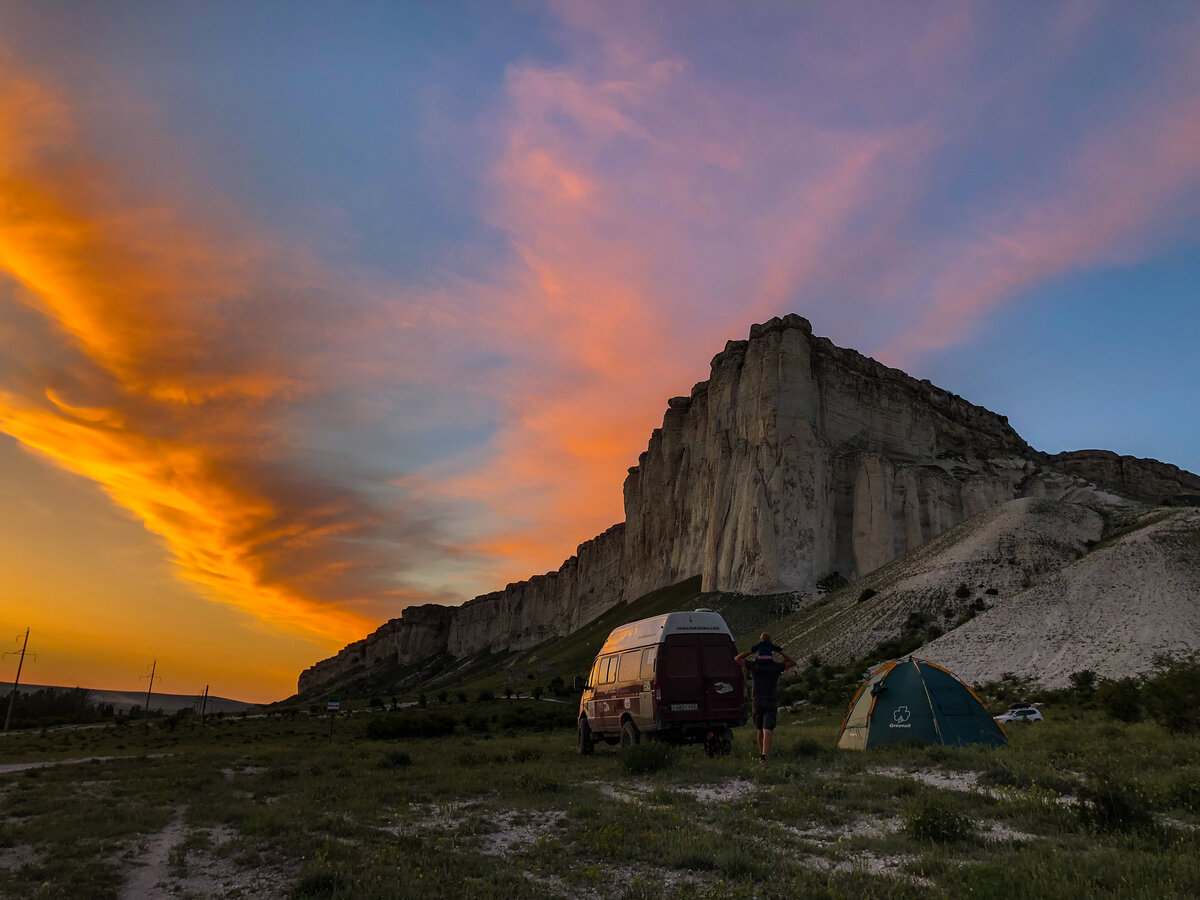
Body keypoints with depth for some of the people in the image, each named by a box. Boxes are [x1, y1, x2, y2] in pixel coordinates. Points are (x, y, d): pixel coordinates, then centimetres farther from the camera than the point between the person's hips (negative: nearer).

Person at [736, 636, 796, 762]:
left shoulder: (754, 665, -1)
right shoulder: (776, 666, -2)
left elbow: (737, 658, 10)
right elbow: (793, 662, 15)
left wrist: (751, 650, 3)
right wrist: (780, 651, 8)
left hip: (758, 703, 2)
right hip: (772, 704, -2)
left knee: (760, 730, 21)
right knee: (767, 731, -10)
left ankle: (761, 753, 33)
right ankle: (764, 756, -27)